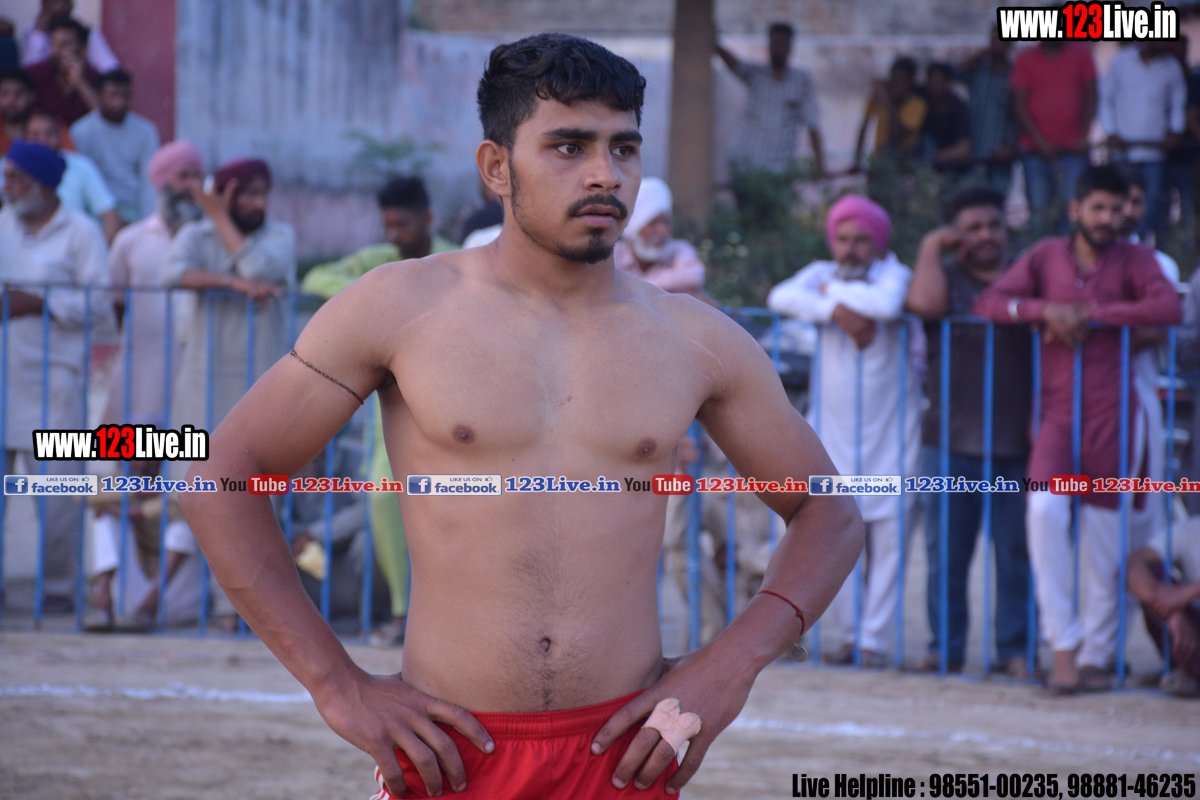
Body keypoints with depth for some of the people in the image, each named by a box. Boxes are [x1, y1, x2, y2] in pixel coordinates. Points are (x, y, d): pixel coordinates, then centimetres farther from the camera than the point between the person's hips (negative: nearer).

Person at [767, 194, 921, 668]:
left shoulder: (893, 273, -1)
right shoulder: (822, 274, 6)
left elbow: (887, 304, -25)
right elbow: (781, 297, -13)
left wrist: (835, 292, -10)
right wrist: (840, 312, -21)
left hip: (890, 430, -2)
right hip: (834, 428, 2)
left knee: (887, 534, -5)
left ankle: (876, 641, -1)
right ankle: (849, 634, 9)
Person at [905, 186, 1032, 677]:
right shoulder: (945, 276, 9)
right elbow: (925, 303, -14)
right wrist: (932, 246, -2)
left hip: (1017, 446, 0)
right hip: (951, 440, 0)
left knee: (1016, 553, 0)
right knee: (946, 550, 2)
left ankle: (1014, 650, 7)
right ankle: (946, 647, 10)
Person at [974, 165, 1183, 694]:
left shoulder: (1133, 260, 4)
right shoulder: (1045, 256, 9)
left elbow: (1169, 308, -14)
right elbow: (990, 303, 1)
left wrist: (1092, 314, -15)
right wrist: (1046, 311, -16)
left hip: (1113, 416, -1)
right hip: (1057, 413, 1)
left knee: (1106, 542, 2)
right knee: (1045, 510, -22)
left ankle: (1096, 656, 18)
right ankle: (1063, 646, -16)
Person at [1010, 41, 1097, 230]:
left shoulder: (1080, 54, 10)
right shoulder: (1026, 59, 7)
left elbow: (1090, 96, 9)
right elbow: (1019, 104, 2)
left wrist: (1083, 137, -2)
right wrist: (1039, 141, -8)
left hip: (1073, 149, 0)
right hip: (1036, 150, 0)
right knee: (1040, 211, -6)